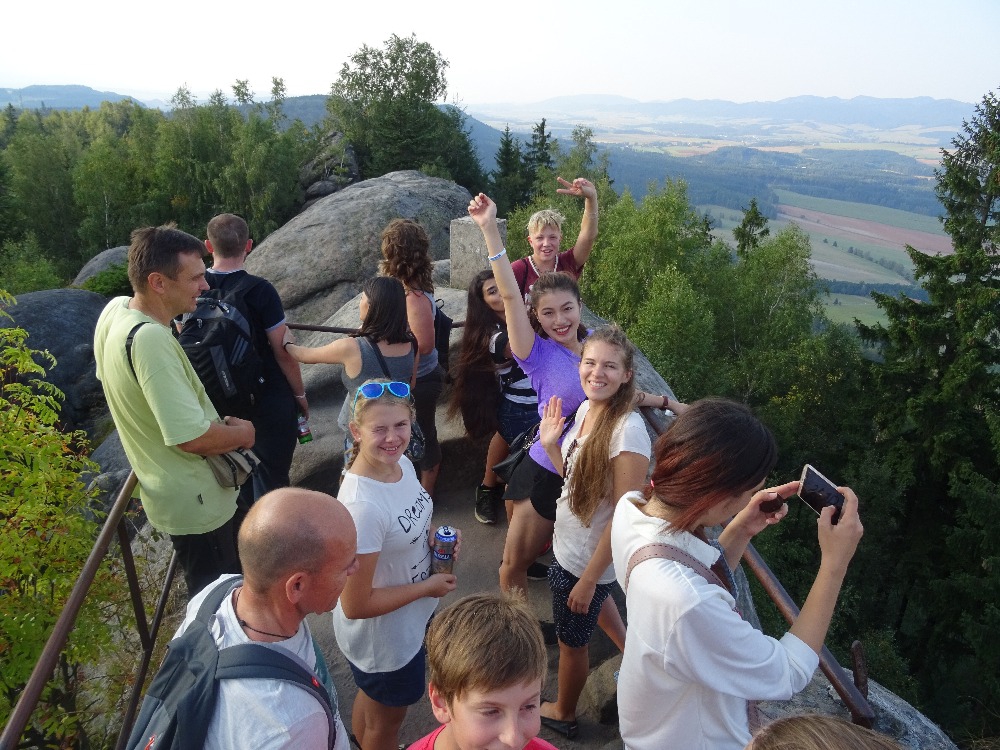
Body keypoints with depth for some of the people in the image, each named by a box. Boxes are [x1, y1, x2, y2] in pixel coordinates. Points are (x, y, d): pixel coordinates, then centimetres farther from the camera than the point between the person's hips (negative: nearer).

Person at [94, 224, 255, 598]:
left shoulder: (114, 309, -5)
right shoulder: (150, 339, -34)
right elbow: (192, 437, -34)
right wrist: (243, 432, -12)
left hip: (167, 488, 9)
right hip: (198, 501, -9)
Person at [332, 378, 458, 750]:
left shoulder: (401, 462, -13)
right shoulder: (362, 507, -38)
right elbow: (355, 605, -30)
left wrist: (432, 535, -11)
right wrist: (429, 587, -20)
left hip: (412, 618, 7)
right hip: (383, 637, -7)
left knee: (372, 697, 35)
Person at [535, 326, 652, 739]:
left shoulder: (628, 430, -31)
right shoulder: (585, 410, -7)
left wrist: (589, 579, -20)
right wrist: (549, 443, -9)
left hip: (589, 559, -7)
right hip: (569, 545, 7)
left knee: (571, 639, 19)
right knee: (595, 605, 35)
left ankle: (563, 713, 48)